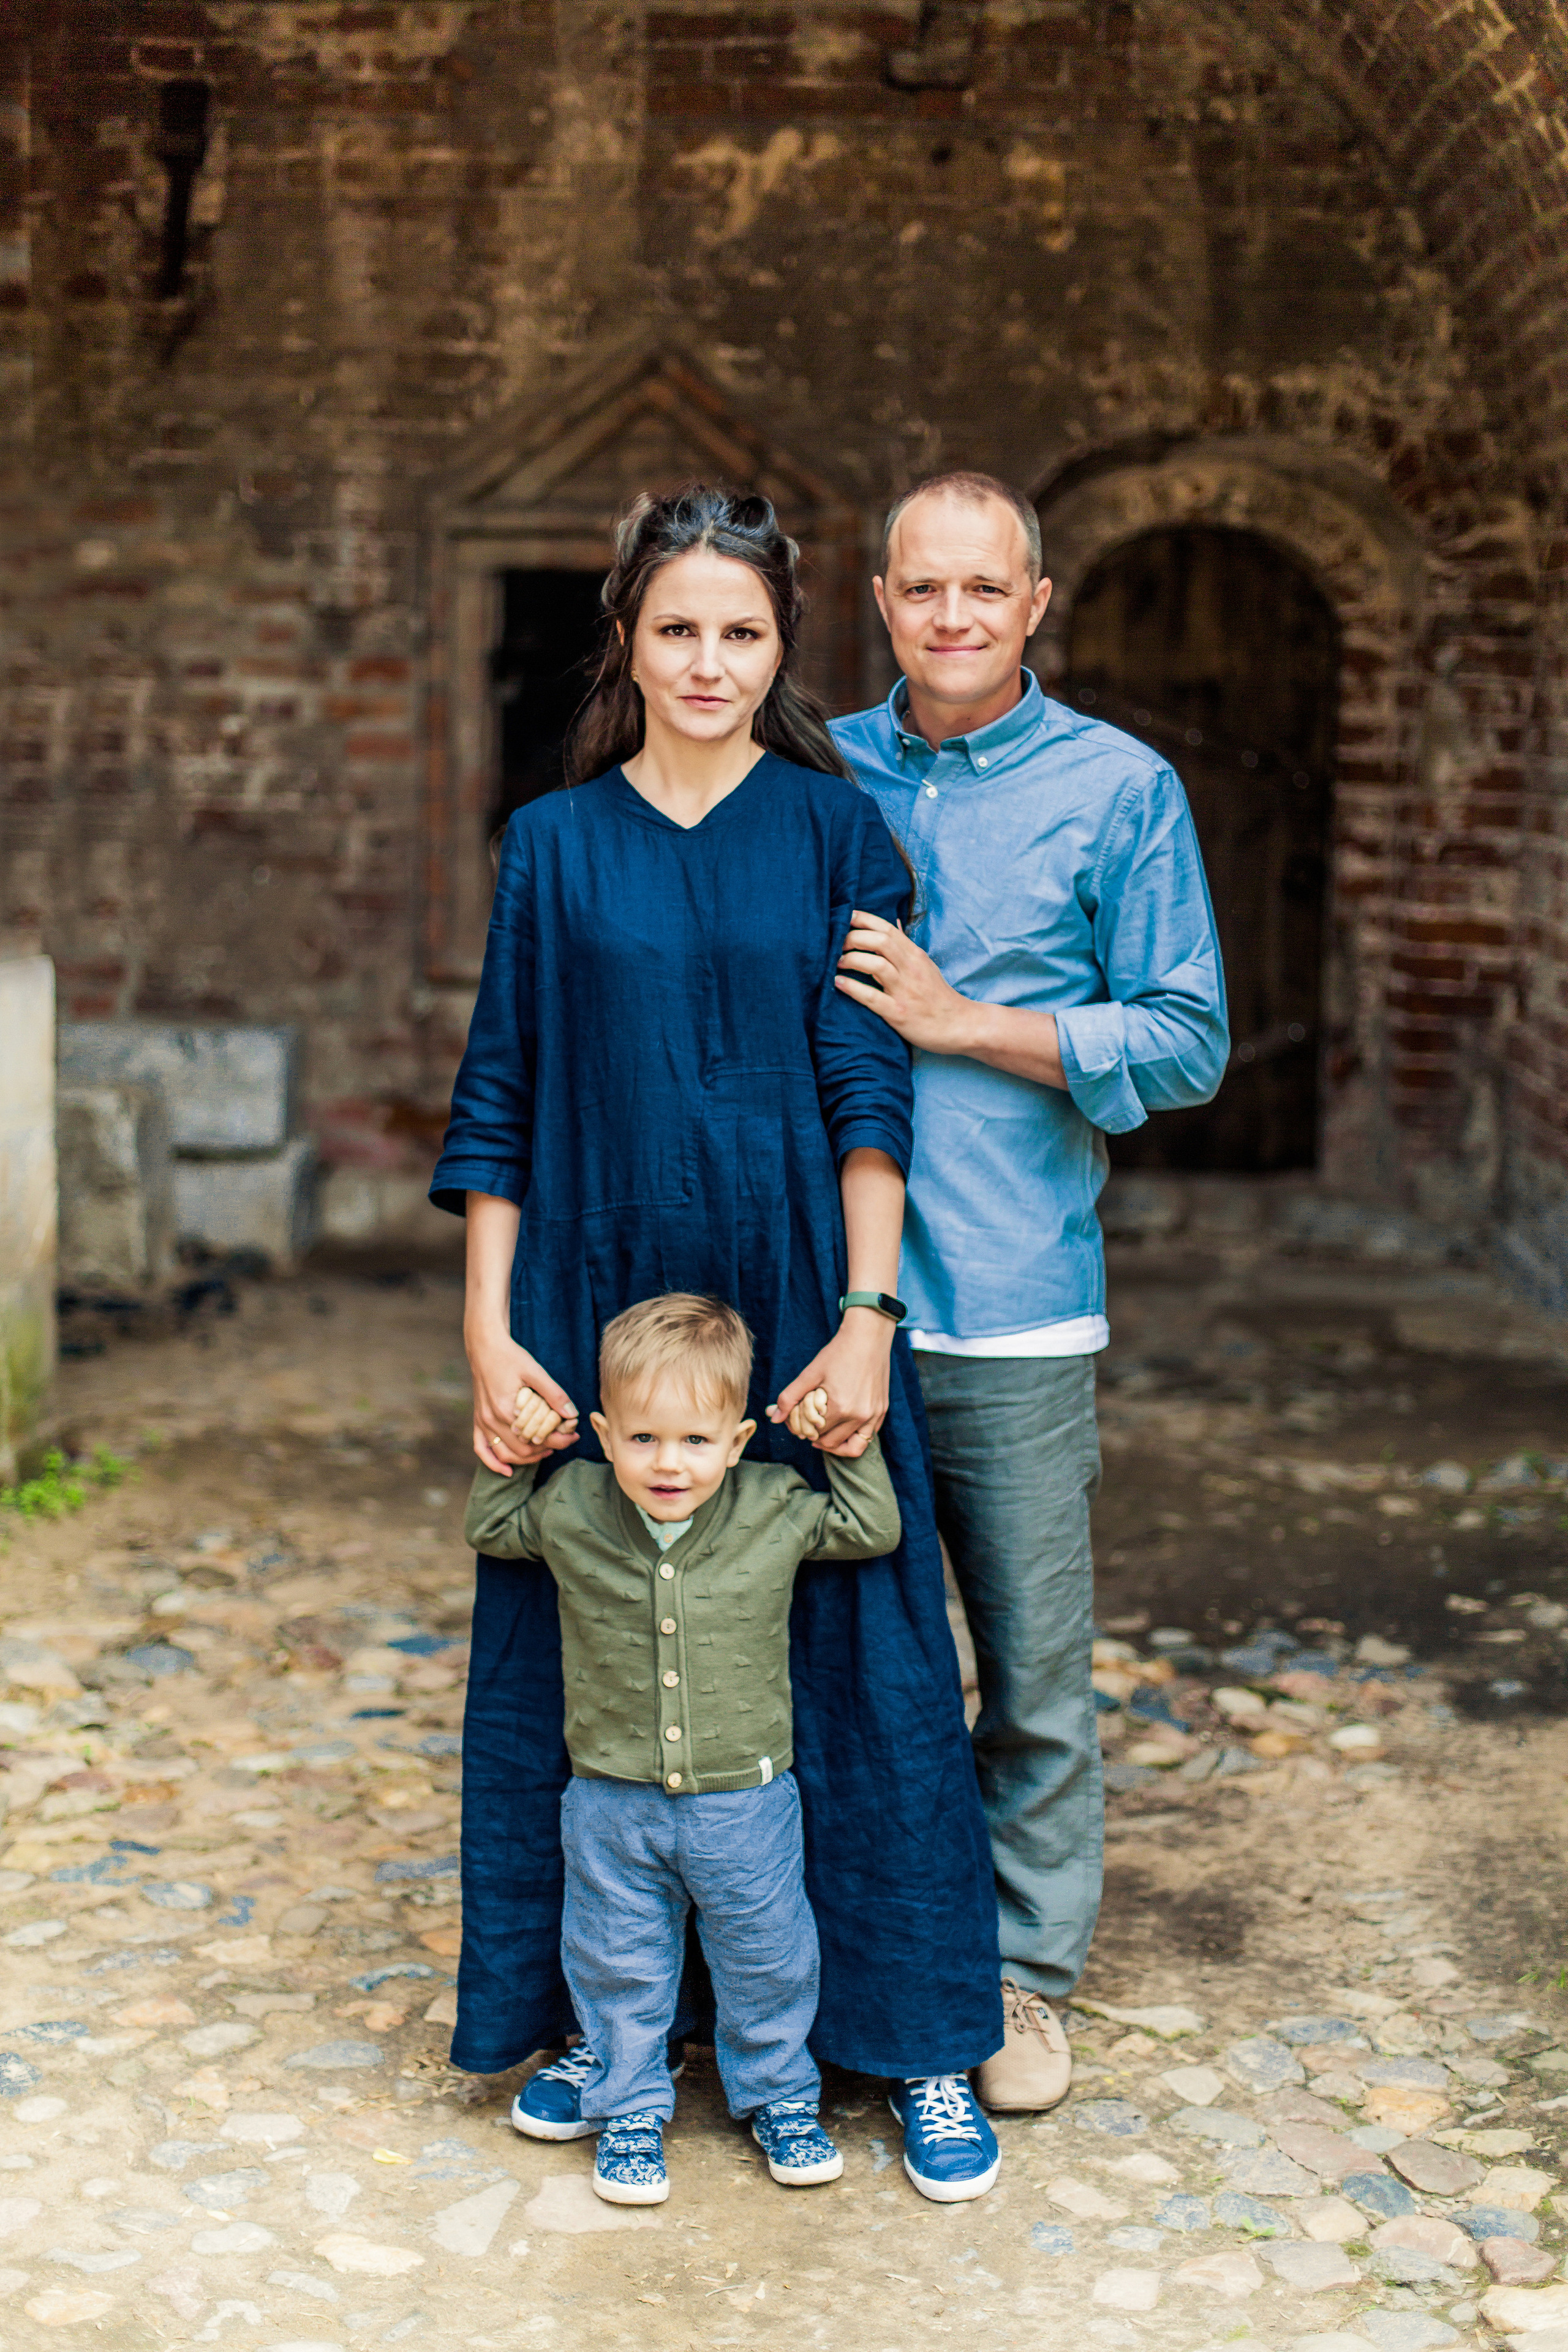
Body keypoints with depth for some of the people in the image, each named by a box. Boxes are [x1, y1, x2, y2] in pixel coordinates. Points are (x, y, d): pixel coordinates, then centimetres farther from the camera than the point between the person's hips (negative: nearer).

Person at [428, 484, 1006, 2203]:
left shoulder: (834, 827, 2)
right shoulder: (555, 843, 5)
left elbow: (869, 1086, -2)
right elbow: (500, 1100, 5)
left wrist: (865, 1321, -10)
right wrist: (488, 1333, -2)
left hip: (797, 1305, -1)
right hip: (597, 1305, 1)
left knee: (859, 1656, 2)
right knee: (581, 1660, 8)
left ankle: (919, 2043, 17)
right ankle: (594, 2014, 26)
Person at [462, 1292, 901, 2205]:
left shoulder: (776, 1511, -9)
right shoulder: (571, 1511, -8)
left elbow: (874, 1531, 2)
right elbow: (490, 1531, 9)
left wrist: (849, 1445, -8)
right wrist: (507, 1454, -5)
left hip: (745, 1797, 0)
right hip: (614, 1802, 0)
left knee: (767, 1961, 14)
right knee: (619, 1967, 13)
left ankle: (779, 2096, 36)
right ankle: (629, 2111, 32)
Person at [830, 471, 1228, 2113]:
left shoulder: (1119, 790, 0)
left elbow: (1188, 1044, -4)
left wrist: (955, 1020, -11)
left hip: (1012, 1315, -2)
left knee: (1035, 1670, 5)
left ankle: (1023, 1975, 22)